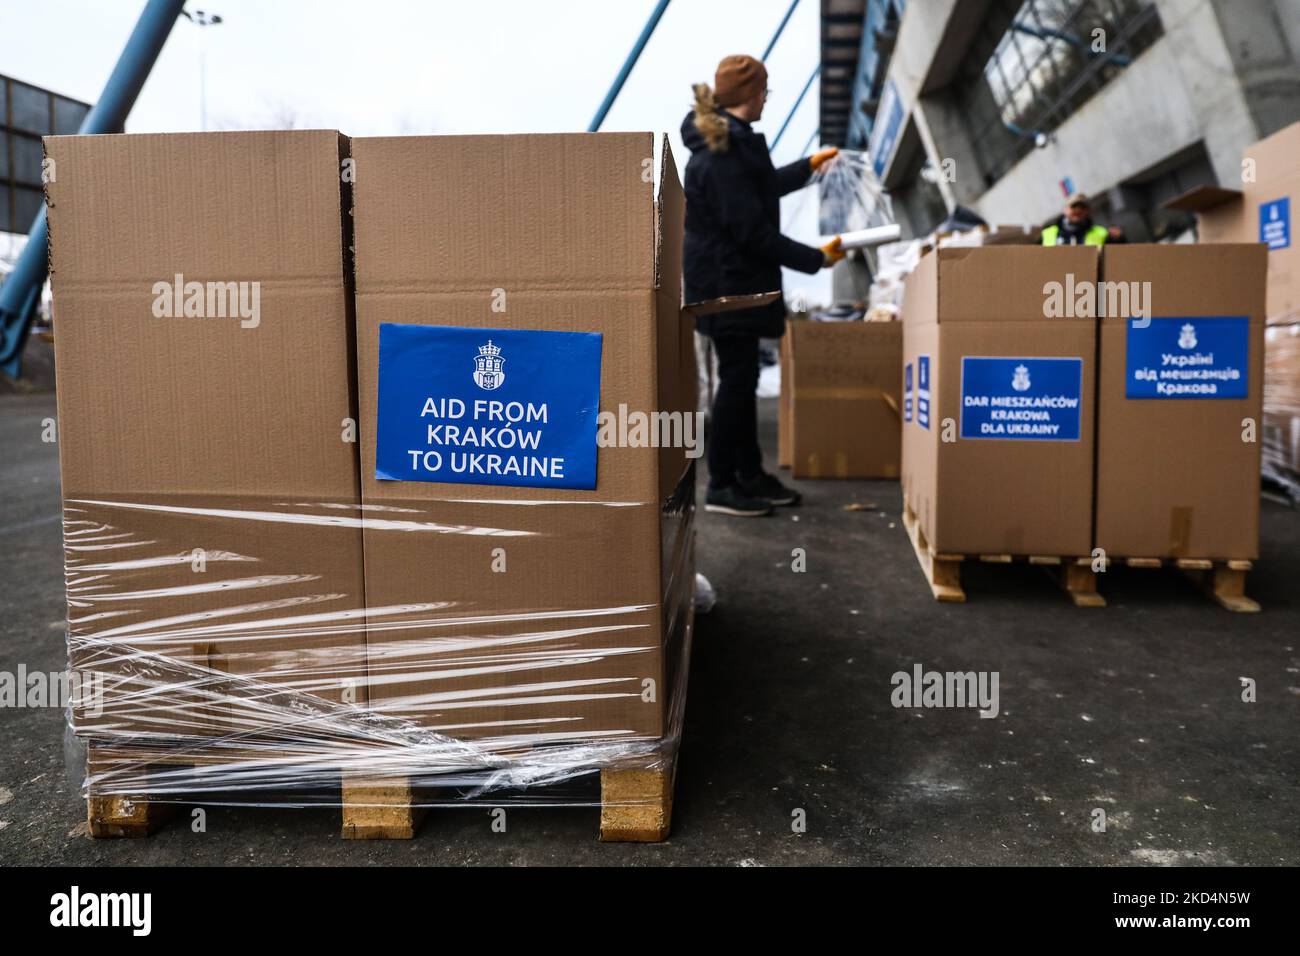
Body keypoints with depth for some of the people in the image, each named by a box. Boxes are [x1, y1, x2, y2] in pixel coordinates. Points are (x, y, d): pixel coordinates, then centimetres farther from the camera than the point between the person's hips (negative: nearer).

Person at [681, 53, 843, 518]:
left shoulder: (732, 141, 11)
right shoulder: (720, 156, -21)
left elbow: (762, 188, 29)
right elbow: (753, 231, -22)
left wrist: (807, 166, 39)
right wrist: (815, 258, -16)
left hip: (737, 281, 10)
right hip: (726, 283, -10)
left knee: (742, 377, 14)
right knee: (737, 378, -4)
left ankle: (751, 475, 25)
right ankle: (721, 486, 7)